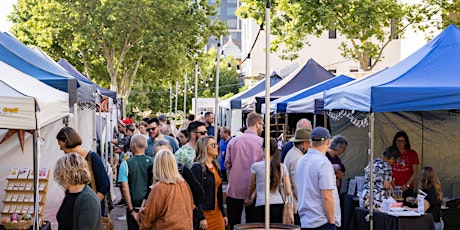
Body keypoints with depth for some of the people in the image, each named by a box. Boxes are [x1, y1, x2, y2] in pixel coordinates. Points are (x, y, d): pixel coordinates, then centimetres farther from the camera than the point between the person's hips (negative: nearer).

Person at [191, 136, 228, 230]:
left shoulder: (216, 167, 12)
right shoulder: (197, 168, -12)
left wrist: (223, 214, 16)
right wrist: (201, 218, -20)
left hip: (217, 213, 7)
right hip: (204, 213, -7)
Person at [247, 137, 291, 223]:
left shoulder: (256, 166, -2)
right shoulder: (282, 167, 4)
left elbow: (252, 186, 14)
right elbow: (288, 192, 4)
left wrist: (249, 198, 33)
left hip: (262, 205, -3)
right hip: (278, 204, 3)